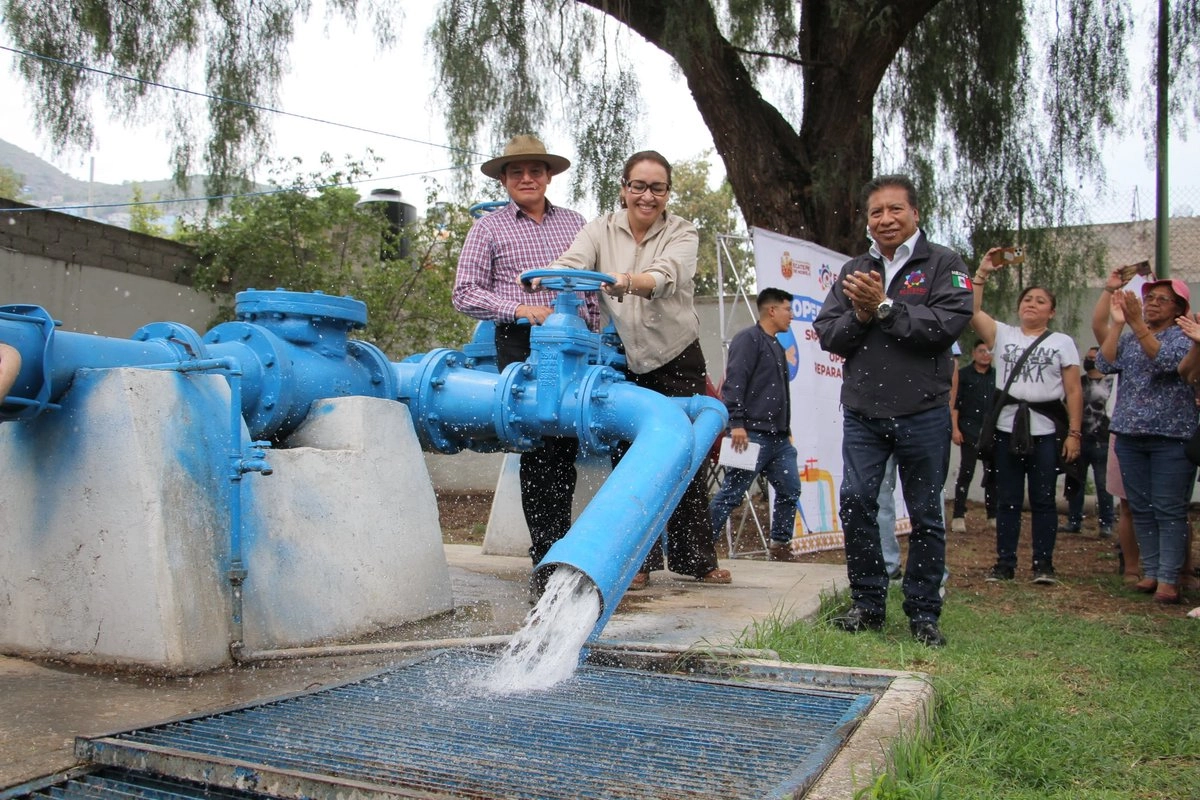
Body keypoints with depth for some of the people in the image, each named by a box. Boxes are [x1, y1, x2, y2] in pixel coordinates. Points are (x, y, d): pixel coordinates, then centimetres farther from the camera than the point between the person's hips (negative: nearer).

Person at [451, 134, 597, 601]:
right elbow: (464, 294, 3)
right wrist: (519, 309, -10)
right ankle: (548, 566, -2)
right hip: (522, 346, -3)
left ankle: (555, 555, 19)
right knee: (539, 449, -8)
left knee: (566, 450, 6)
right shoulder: (488, 228, 9)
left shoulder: (574, 223, 18)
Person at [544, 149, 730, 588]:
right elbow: (572, 262, -19)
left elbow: (666, 278, -27)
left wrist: (628, 282, -48)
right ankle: (638, 560, 13)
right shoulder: (601, 230, 1)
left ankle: (695, 557, 17)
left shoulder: (681, 233, -5)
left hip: (677, 359, -1)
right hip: (622, 361, 1)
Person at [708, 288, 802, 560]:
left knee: (789, 491, 8)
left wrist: (787, 430, 23)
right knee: (731, 494, -7)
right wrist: (736, 423, -23)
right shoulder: (748, 339, -6)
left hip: (778, 438, 9)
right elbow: (733, 382, -16)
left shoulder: (777, 347, 22)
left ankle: (780, 544, 20)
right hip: (752, 434, -9)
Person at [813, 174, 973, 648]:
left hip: (923, 413, -3)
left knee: (926, 514, 4)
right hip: (863, 412, 3)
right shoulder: (854, 271, 15)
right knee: (855, 502, -3)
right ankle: (868, 604, 11)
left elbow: (949, 323, -14)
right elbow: (827, 334, 8)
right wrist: (858, 316, -11)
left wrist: (885, 307, -14)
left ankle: (923, 613, 16)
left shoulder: (943, 264, 2)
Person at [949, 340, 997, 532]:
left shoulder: (996, 375, 11)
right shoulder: (963, 374, 0)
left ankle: (993, 514, 15)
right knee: (966, 473, -3)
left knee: (992, 473, 6)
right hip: (969, 431, -4)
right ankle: (958, 516, -1)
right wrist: (955, 429, -10)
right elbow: (955, 403, -3)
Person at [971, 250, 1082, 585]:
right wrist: (982, 273, -7)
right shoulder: (1003, 335, 10)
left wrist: (1074, 433, -4)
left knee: (1043, 500, 2)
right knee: (1007, 500, 6)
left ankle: (1043, 564, 9)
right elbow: (972, 311, -3)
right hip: (1007, 428, 1)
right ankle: (1005, 563, 12)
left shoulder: (1062, 342, 7)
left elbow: (1074, 391, 3)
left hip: (1046, 430, -1)